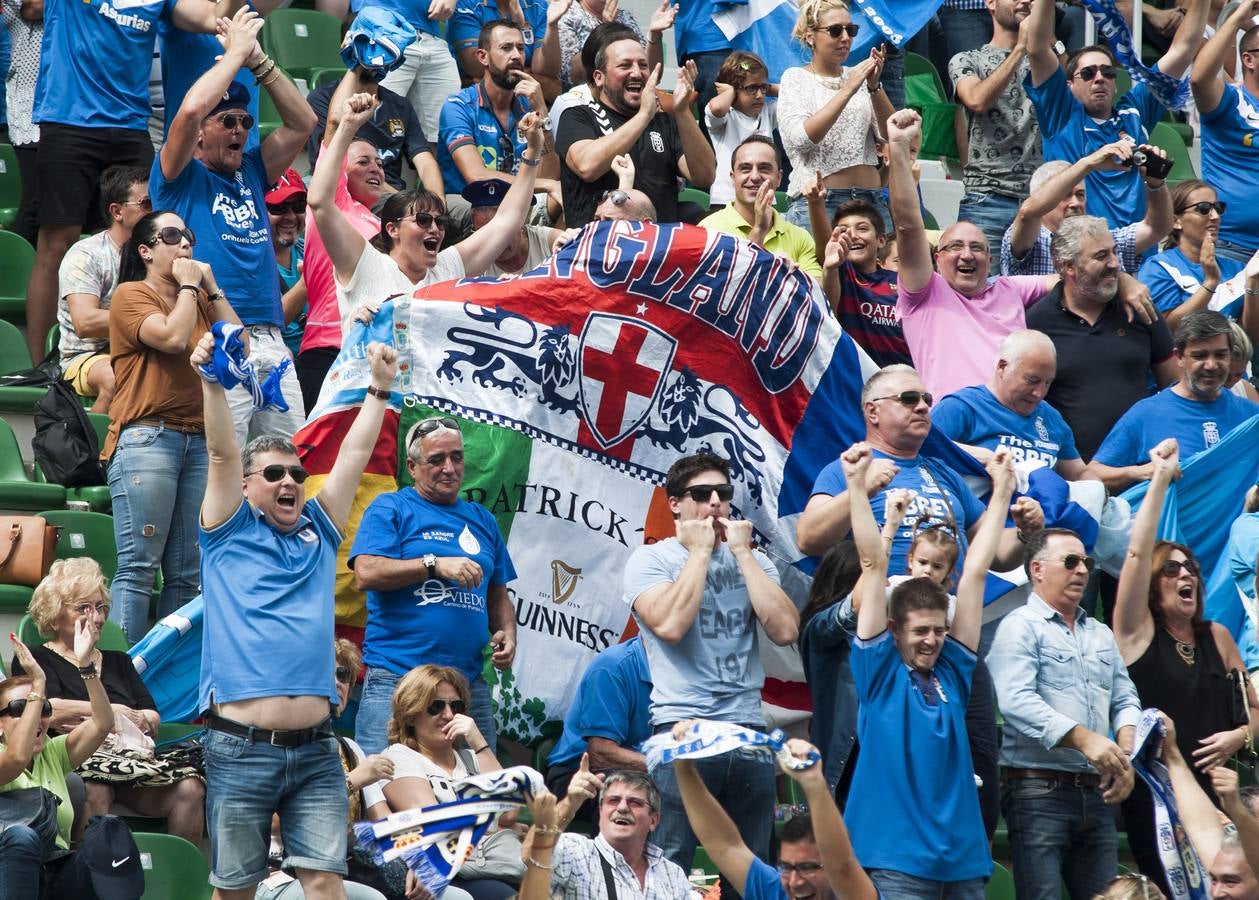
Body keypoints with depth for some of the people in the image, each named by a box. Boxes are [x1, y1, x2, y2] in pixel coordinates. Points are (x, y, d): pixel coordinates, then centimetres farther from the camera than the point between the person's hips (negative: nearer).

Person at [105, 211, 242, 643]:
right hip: (147, 439, -6)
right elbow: (173, 337, -14)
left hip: (199, 441, 6)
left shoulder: (198, 299, 20)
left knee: (187, 575, 3)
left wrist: (211, 287, 9)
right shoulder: (131, 295, 2)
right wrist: (188, 285, 0)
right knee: (139, 568, -11)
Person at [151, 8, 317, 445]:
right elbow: (190, 109, -12)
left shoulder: (251, 173, 22)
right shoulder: (180, 177, 4)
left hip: (271, 342, 6)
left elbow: (302, 123, 19)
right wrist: (235, 51, -2)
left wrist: (258, 59, 11)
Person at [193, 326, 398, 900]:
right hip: (239, 748, -3)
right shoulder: (230, 532, 8)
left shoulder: (319, 532, 17)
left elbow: (354, 454, 18)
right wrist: (211, 379, -16)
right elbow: (222, 453, -5)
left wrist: (380, 388, 17)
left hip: (315, 748, 3)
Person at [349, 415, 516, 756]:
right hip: (396, 677, -5)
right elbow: (366, 574, -9)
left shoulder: (481, 519, 21)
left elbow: (498, 596, 26)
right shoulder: (390, 509, 5)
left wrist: (507, 633, 5)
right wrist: (435, 565, -15)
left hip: (470, 684, 5)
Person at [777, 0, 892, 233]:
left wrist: (874, 87, -12)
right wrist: (847, 90, -17)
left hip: (871, 199, 4)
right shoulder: (796, 79, 4)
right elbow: (801, 139, -13)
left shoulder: (859, 76, 13)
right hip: (816, 202, -4)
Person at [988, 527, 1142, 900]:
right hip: (1039, 790, -7)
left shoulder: (1100, 634, 20)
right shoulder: (1021, 627, -4)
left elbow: (1125, 700, 18)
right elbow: (1016, 702, -17)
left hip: (1095, 795, 7)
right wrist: (1083, 739, -24)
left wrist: (1125, 750, -3)